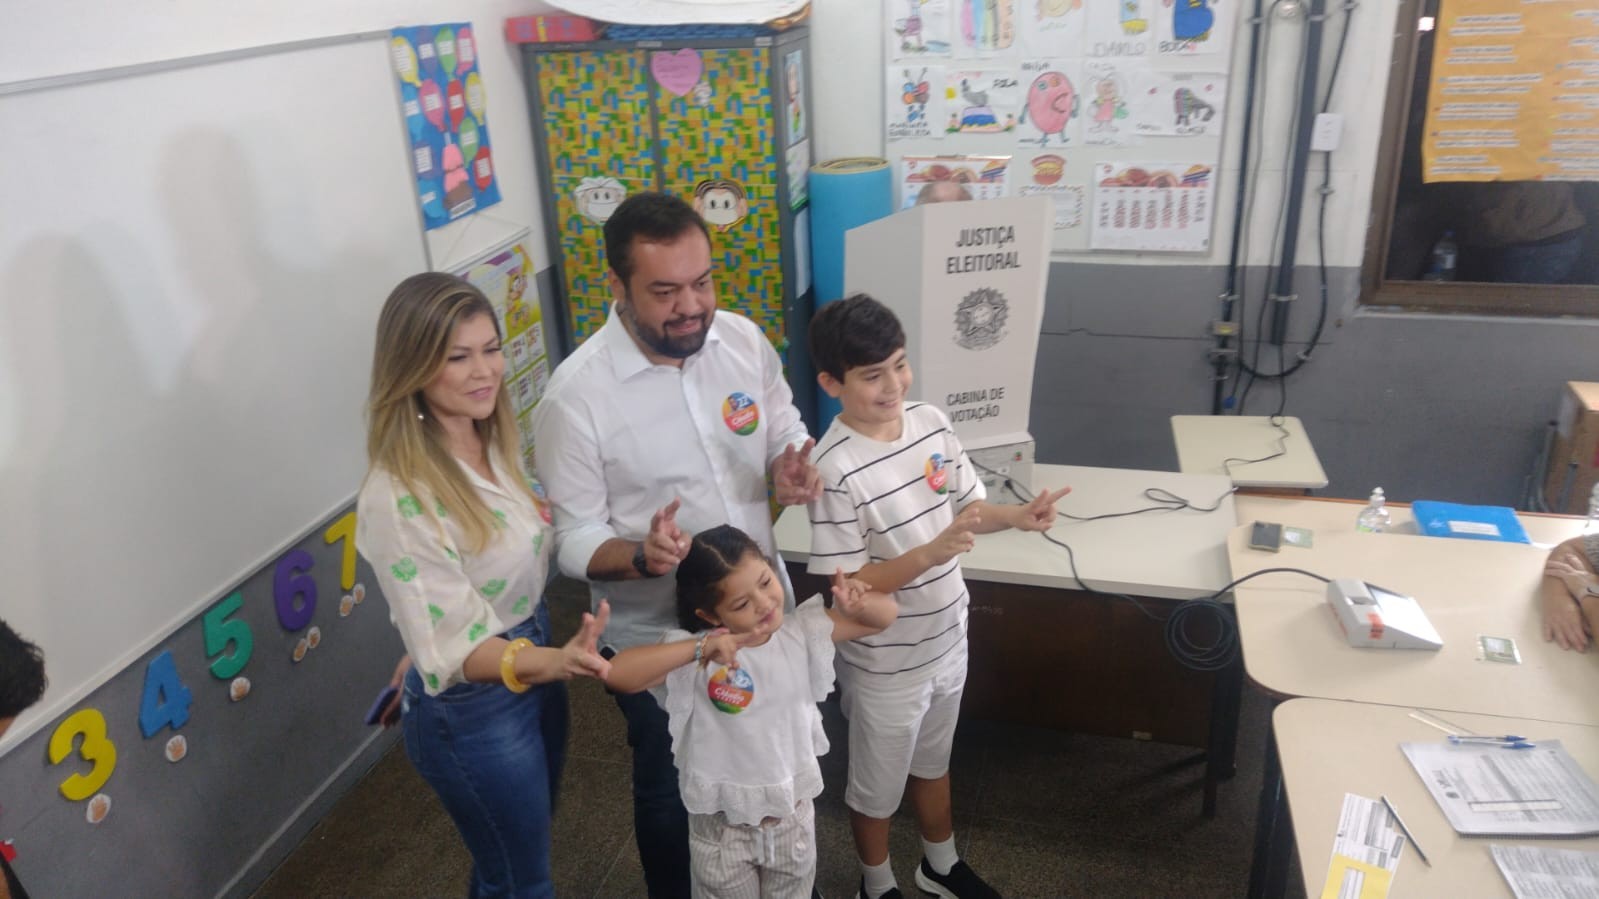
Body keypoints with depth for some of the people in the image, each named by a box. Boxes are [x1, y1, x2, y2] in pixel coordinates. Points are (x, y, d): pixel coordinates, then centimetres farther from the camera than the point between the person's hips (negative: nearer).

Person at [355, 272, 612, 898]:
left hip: (534, 665, 7)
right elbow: (452, 647, -29)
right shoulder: (398, 496, -29)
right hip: (472, 713, -7)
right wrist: (553, 662, -44)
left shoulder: (492, 443, -5)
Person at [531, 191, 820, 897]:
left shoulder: (743, 339, -10)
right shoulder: (576, 395, -23)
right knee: (673, 795, 20)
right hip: (658, 641, -4)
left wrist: (791, 471, -19)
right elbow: (575, 543, -17)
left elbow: (785, 432, 5)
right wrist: (643, 557, -38)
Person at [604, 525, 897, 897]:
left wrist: (859, 602, -29)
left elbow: (883, 617, -5)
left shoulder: (802, 630, -11)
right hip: (723, 827, -3)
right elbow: (615, 673, -36)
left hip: (794, 816, 3)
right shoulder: (694, 653, -22)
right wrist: (699, 649, -44)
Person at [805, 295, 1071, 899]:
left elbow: (965, 506, 5)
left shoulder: (930, 422, -9)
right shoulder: (836, 469, -28)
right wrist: (929, 555, -35)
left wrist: (1017, 517, -14)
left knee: (933, 761, 30)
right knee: (877, 784, 19)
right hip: (885, 664, -6)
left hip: (947, 639, 6)